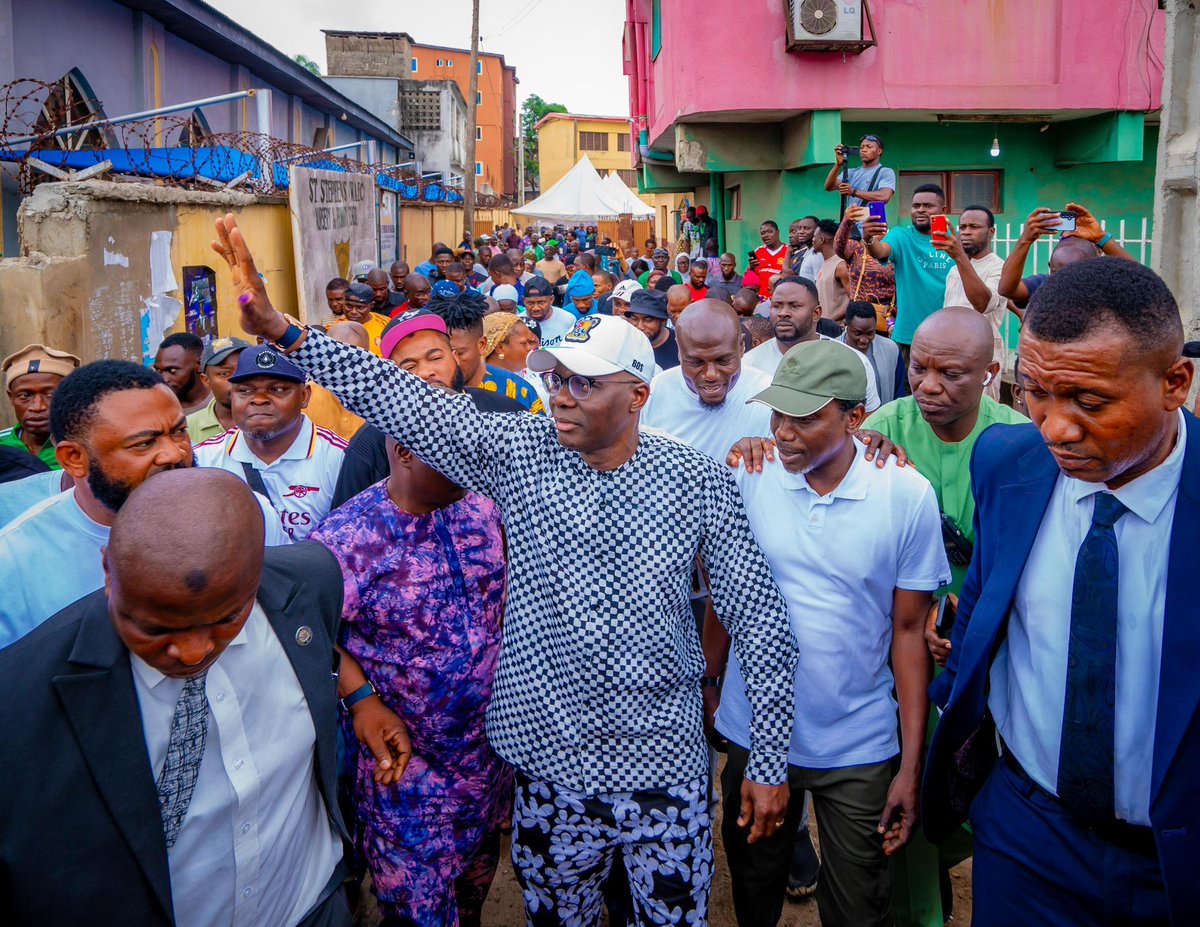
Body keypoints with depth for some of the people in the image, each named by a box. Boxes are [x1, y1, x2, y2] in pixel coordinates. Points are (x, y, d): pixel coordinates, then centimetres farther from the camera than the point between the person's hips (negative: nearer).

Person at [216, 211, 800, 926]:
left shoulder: (698, 480, -9)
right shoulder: (518, 452, -6)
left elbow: (759, 617, -6)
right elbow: (399, 397, -14)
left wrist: (770, 761, -4)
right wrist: (281, 328, -25)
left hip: (666, 771, -1)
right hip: (550, 765, 2)